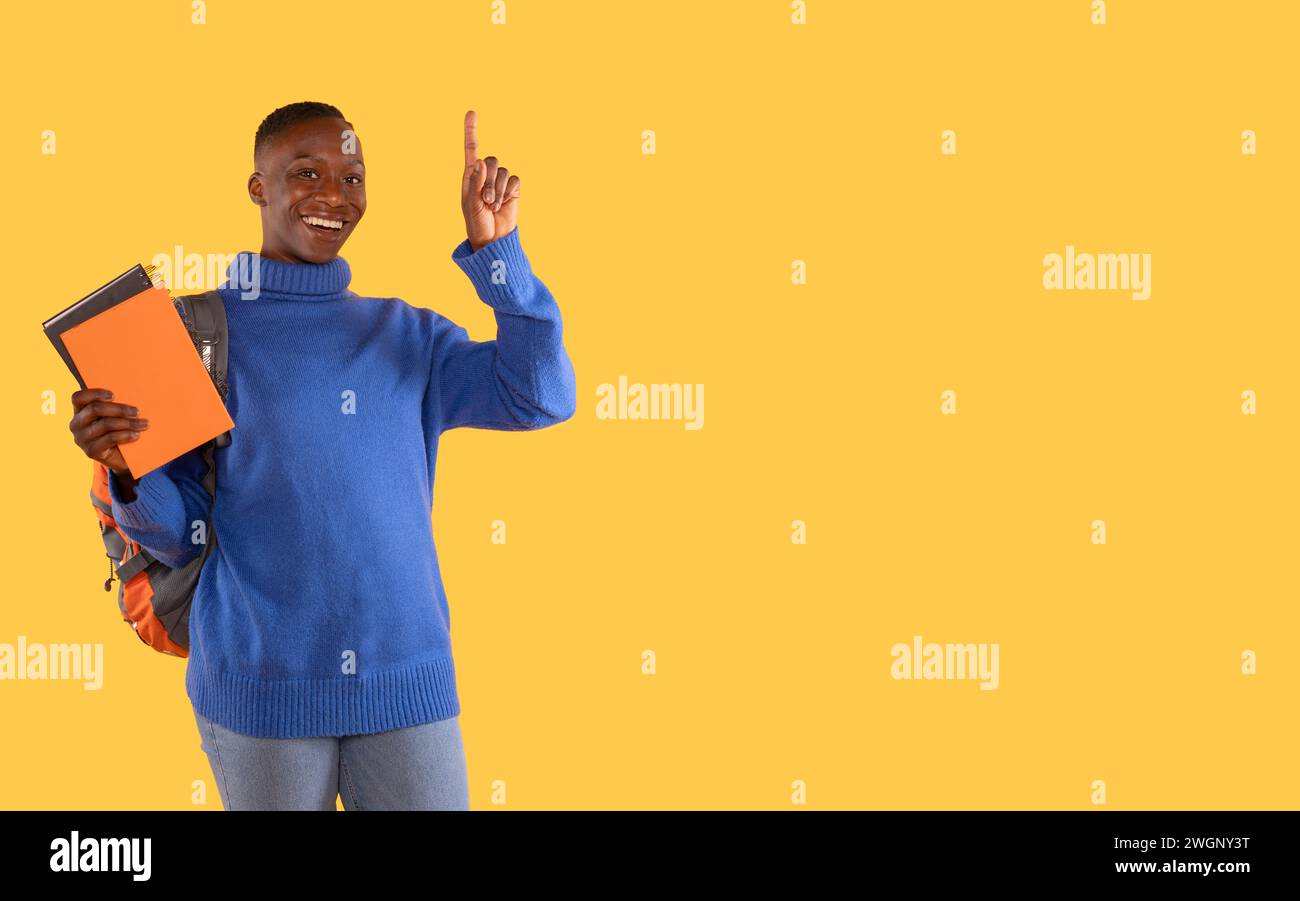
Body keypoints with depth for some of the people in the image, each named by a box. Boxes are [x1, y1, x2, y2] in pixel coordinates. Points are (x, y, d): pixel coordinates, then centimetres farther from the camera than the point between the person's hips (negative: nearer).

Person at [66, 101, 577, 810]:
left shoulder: (407, 333, 11)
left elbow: (540, 397, -3)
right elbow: (181, 537, 2)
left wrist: (493, 249, -7)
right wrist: (126, 469, -19)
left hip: (407, 678, 2)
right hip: (259, 684, -2)